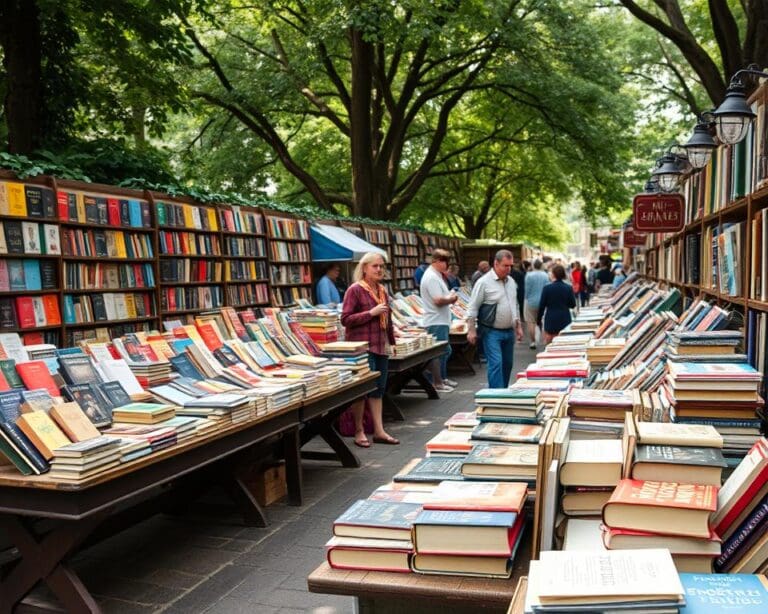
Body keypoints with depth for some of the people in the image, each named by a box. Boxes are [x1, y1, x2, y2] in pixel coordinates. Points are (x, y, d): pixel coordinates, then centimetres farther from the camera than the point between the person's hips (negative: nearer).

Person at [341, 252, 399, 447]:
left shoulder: (382, 291, 15)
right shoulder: (355, 290, -7)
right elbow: (345, 319, -12)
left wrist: (392, 341, 23)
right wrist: (370, 313, -17)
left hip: (381, 347, 7)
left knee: (378, 389, 9)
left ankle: (379, 431, 14)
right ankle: (359, 432, 8)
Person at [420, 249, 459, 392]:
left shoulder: (437, 275, 16)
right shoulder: (431, 277, -18)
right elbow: (438, 300, -25)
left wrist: (450, 297, 5)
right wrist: (451, 299, -9)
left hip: (442, 321, 11)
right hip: (436, 322, -11)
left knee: (445, 351, 19)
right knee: (438, 353, -4)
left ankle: (443, 378, 29)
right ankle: (437, 383, 3)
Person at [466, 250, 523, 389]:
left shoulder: (511, 282, 11)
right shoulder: (484, 282, -11)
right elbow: (473, 307, -10)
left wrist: (518, 326, 19)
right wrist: (472, 329, -14)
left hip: (509, 331, 7)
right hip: (492, 332, -7)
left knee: (507, 364, 12)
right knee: (496, 364, -14)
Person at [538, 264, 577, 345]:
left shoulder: (547, 288, -9)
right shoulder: (568, 288, -3)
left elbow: (542, 305, -4)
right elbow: (573, 305, 4)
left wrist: (539, 319, 7)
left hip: (551, 320, -2)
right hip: (565, 320, 2)